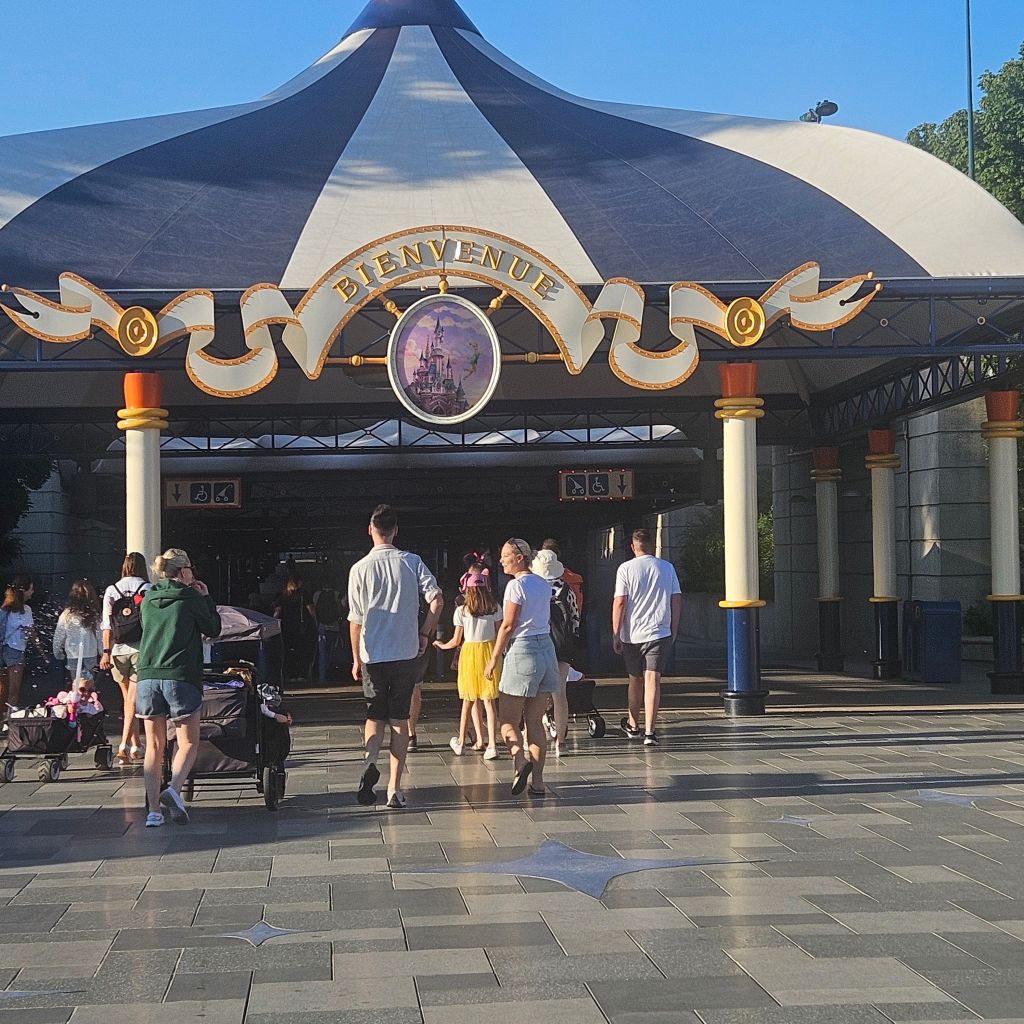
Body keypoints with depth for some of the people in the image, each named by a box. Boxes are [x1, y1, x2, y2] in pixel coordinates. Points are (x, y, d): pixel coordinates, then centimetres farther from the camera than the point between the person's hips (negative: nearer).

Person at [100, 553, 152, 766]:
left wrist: (106, 652, 2)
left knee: (127, 700, 15)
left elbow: (107, 625, 2)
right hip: (142, 649, -2)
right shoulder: (148, 589, 0)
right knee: (133, 700, -5)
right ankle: (124, 746, -17)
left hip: (119, 651, 2)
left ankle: (135, 746, 19)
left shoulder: (111, 591, 6)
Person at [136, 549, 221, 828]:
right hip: (181, 677, -4)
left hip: (147, 677, 4)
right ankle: (173, 790, -19)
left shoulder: (148, 601, 11)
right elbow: (213, 630, 9)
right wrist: (206, 598, 18)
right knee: (188, 743, 6)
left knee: (154, 745, 9)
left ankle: (154, 810, 6)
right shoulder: (191, 599, -3)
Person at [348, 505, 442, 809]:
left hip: (373, 655, -1)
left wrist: (356, 659, 9)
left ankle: (369, 759, -16)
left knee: (375, 716, 13)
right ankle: (395, 788, 6)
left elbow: (356, 619, -1)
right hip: (407, 653, 1)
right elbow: (437, 600, -10)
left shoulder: (360, 569, -5)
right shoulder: (412, 562, -2)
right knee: (399, 719, 9)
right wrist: (424, 633, 4)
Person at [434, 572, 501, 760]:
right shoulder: (495, 608, 1)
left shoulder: (461, 611, -3)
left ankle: (461, 741, 21)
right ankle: (491, 744, -10)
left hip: (469, 652, -1)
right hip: (489, 650, 1)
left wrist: (442, 646, 20)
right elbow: (499, 635, 2)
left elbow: (456, 641, 1)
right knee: (488, 700, 0)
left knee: (470, 700, 12)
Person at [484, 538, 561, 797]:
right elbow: (544, 620, 13)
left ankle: (519, 759, -23)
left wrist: (493, 659, -5)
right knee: (535, 721, 9)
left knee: (508, 720, 1)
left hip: (522, 651, -7)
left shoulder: (516, 585, -9)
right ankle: (537, 782, 6)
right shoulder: (543, 585, 13)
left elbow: (508, 626, -11)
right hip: (546, 649, 7)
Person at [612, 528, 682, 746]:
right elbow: (676, 600, 5)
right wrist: (673, 630, 13)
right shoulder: (667, 567, 4)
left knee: (635, 679, 16)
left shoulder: (626, 569, -4)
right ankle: (650, 732, -14)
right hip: (659, 633, 0)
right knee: (653, 680, -4)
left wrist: (615, 634, -1)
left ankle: (633, 726, 33)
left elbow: (619, 602, -7)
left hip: (632, 634, 0)